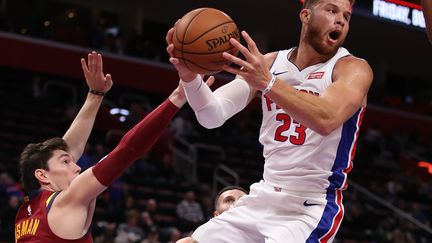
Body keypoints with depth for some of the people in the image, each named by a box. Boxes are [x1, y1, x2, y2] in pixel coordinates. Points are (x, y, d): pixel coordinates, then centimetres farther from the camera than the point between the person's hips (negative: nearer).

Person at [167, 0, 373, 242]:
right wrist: (190, 76, -23)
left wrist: (267, 82, -39)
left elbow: (326, 120, -29)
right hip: (262, 199, 5)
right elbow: (213, 116, -4)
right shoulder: (268, 64, 5)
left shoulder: (354, 68, -9)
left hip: (312, 207, -5)